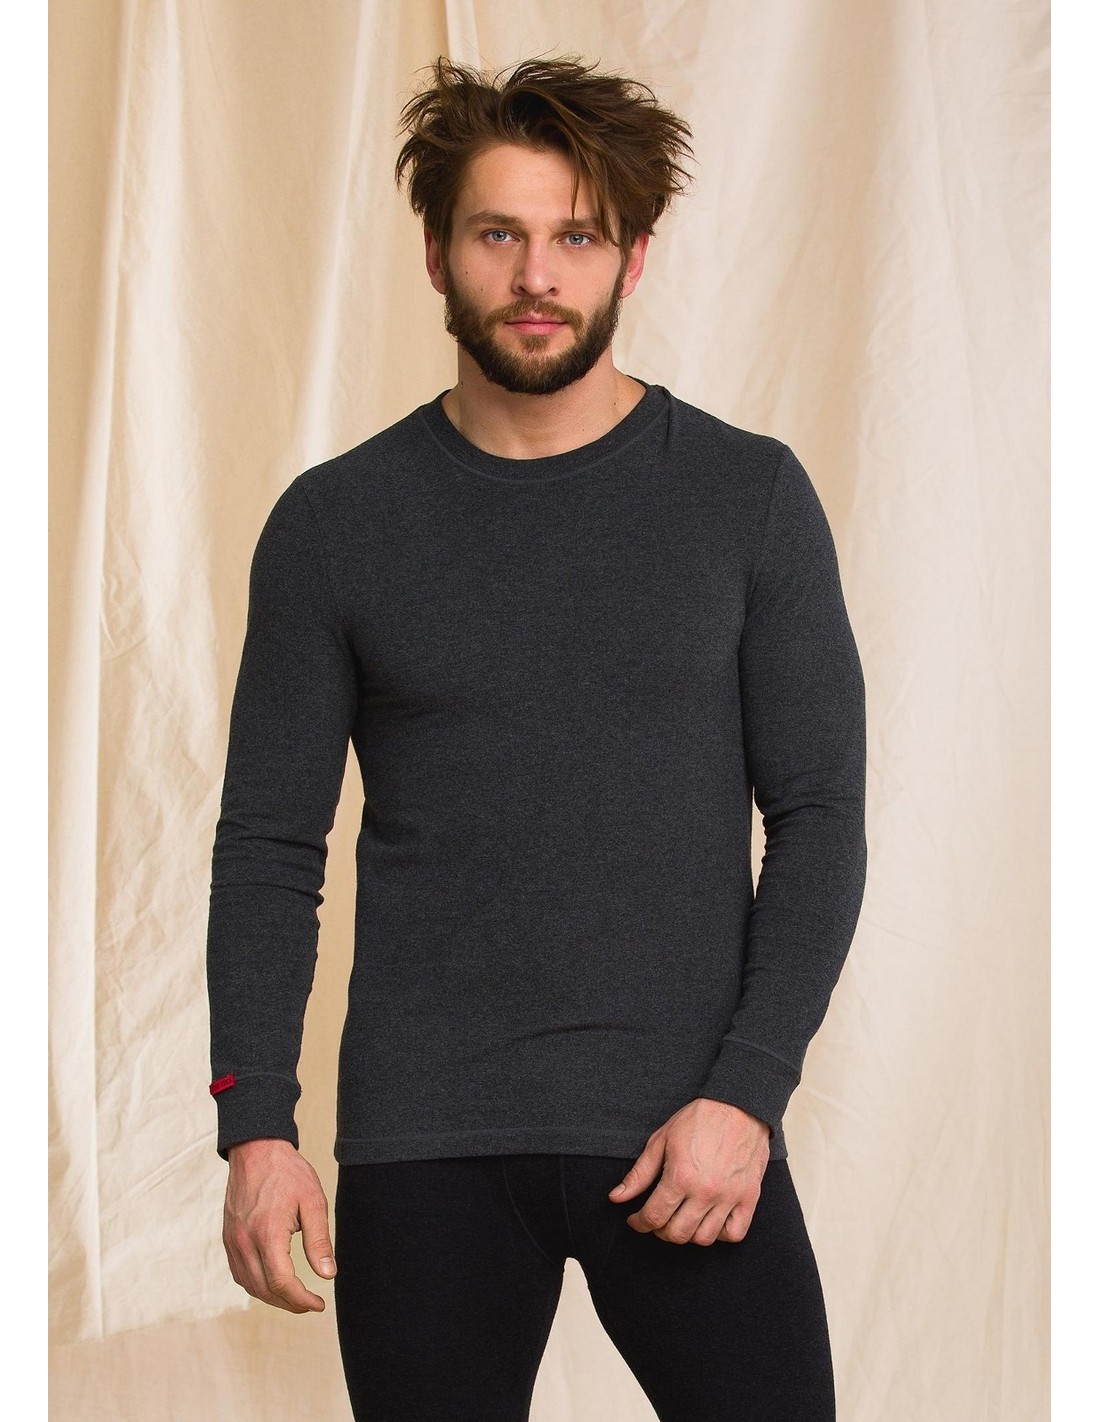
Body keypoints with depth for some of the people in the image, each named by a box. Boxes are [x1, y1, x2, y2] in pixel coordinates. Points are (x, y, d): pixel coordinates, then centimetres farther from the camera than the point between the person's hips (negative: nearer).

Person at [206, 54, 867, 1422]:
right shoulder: (333, 524, 3)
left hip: (686, 1138, 0)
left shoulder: (750, 497, 2)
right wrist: (255, 1127, -5)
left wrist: (745, 1094, -9)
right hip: (424, 1153, 1)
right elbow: (270, 846, 4)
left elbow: (817, 817, 0)